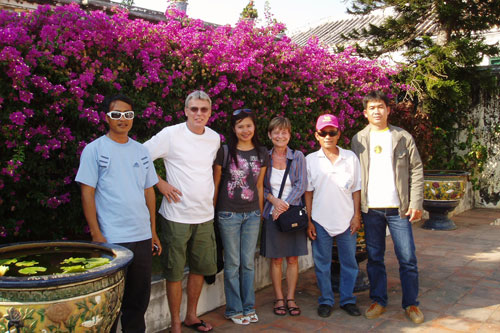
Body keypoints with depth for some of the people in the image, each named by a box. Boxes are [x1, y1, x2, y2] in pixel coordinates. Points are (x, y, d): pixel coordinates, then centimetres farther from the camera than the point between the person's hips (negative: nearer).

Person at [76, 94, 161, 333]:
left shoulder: (141, 151, 11)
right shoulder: (94, 149, -3)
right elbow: (87, 193, -6)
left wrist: (153, 232, 13)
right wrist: (97, 235, -11)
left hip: (142, 237, 5)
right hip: (111, 239, -5)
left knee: (139, 297, 14)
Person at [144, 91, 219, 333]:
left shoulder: (214, 138, 6)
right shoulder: (171, 134, -11)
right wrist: (160, 183, -11)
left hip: (205, 215, 5)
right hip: (177, 215, -5)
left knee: (201, 267, 15)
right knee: (175, 271, 4)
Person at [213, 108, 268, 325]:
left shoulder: (261, 153, 6)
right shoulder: (225, 152, -5)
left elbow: (259, 186, 12)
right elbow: (215, 183, -1)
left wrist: (260, 213, 12)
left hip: (252, 214, 3)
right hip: (229, 214, -3)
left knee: (248, 262, 10)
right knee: (232, 263, 5)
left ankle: (249, 307, 23)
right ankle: (234, 309, 18)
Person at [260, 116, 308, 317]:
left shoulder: (298, 157, 2)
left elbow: (301, 186, -4)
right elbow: (260, 186, 4)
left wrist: (285, 205, -13)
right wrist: (273, 199, -13)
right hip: (272, 214, 0)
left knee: (293, 258, 4)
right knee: (276, 259, 4)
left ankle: (290, 298, 16)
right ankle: (279, 299, 16)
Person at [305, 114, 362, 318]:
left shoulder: (350, 157, 4)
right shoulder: (310, 160, 2)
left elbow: (356, 189, 7)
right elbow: (308, 192, 4)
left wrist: (356, 215, 1)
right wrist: (308, 221, 1)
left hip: (347, 220, 1)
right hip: (320, 221, 0)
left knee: (349, 261, 8)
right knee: (322, 263, 7)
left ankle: (348, 299, 23)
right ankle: (326, 300, 22)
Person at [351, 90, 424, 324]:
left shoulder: (403, 137, 5)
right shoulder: (358, 140, 7)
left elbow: (416, 170, 3)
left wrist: (416, 202, -5)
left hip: (398, 208, -1)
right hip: (370, 208, 1)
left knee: (407, 258, 2)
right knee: (374, 258, 9)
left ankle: (411, 304, 17)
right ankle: (378, 301, 22)